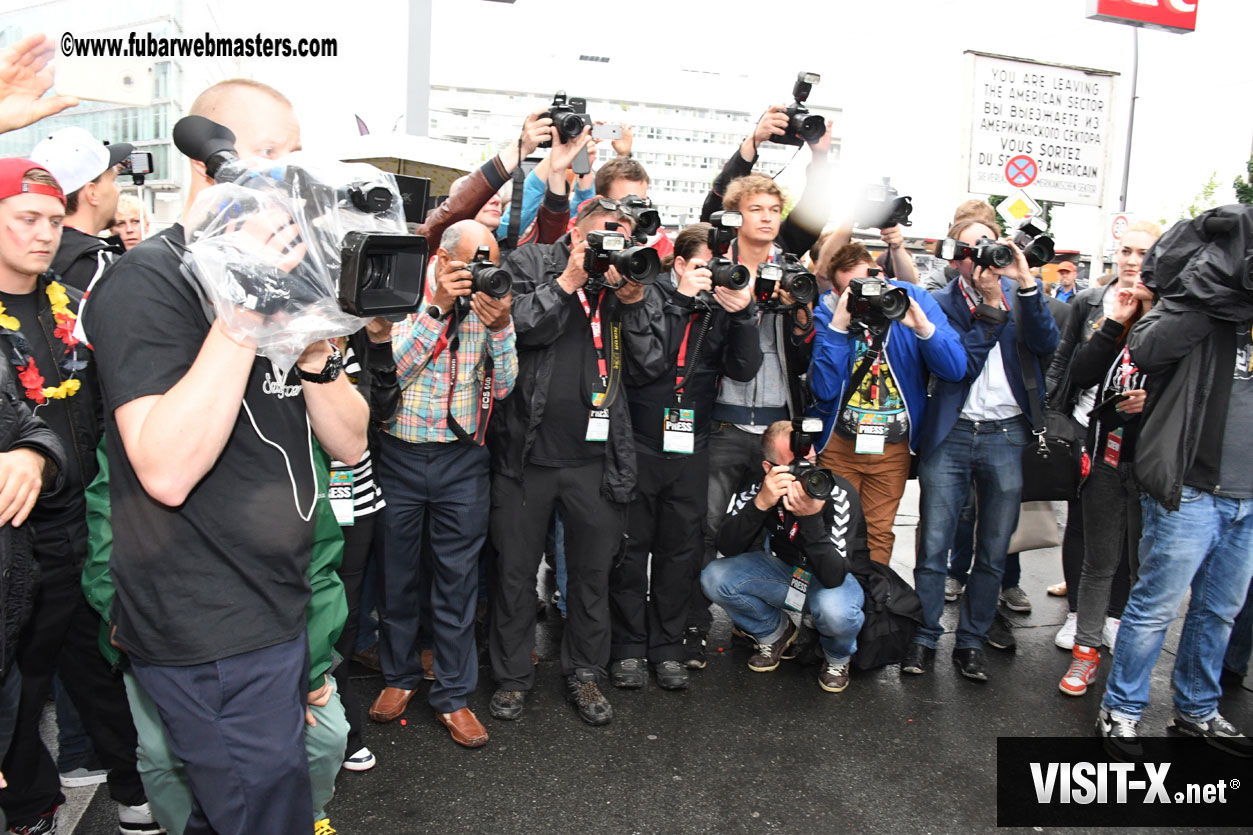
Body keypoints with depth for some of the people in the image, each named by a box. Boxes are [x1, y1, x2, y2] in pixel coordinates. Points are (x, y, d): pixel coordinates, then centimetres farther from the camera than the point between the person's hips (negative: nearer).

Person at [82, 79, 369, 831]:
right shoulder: (150, 280, -14)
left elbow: (350, 444, 5)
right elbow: (166, 471, -29)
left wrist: (315, 352, -13)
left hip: (278, 612, 8)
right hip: (212, 637, -8)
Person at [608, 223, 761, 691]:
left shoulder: (724, 308, 7)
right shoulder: (648, 295, -3)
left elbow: (744, 370, -3)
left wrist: (741, 313, -15)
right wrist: (682, 297, -18)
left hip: (690, 447, 3)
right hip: (638, 443, -3)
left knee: (681, 551, 10)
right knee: (631, 548, 6)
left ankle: (667, 647, 25)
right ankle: (629, 647, 21)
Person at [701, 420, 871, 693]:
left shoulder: (838, 494, -28)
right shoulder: (759, 487, -17)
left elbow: (833, 576, -35)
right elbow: (728, 548, -27)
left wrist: (811, 518, -47)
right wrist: (760, 504, -41)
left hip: (838, 581, -3)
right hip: (785, 571, 4)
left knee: (835, 610, -39)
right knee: (714, 577, -19)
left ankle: (837, 657, 1)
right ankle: (775, 633, 10)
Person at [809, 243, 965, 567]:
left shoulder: (913, 299, -6)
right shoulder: (828, 310, -9)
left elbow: (956, 370, -12)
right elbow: (823, 390, -18)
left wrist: (923, 327, -28)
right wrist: (837, 327, -26)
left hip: (894, 446, 1)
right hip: (839, 443, -1)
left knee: (879, 533, 12)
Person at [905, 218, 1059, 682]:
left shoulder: (1019, 292, 8)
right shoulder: (943, 302, 2)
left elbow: (1047, 344, -10)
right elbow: (961, 365, -11)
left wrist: (1025, 283, -15)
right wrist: (990, 304, -14)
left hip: (1007, 435, 2)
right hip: (951, 433, -2)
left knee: (993, 553, 9)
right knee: (933, 547, 0)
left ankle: (971, 641, 23)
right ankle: (924, 638, 15)